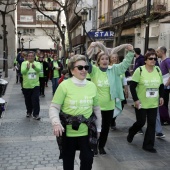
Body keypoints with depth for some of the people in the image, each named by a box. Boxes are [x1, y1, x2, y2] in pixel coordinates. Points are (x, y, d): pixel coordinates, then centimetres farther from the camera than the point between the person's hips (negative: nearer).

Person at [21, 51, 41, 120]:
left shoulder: (37, 63, 0)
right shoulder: (24, 63, -3)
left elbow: (39, 70, -22)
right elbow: (22, 72, -20)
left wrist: (34, 67, -45)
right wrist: (27, 68, -41)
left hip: (35, 85, -1)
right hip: (26, 86, 1)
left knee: (36, 100, -8)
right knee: (28, 100, 13)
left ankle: (36, 114, 1)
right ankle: (29, 112, 34)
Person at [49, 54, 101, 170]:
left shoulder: (92, 86, -1)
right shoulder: (64, 85, -12)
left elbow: (96, 109, 9)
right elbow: (54, 107, -10)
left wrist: (98, 128, 13)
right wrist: (56, 123, -26)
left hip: (86, 131, 2)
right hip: (68, 131, -2)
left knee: (88, 159, 8)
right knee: (68, 160, 16)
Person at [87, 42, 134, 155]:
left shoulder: (114, 70, 1)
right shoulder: (94, 70, -8)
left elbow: (125, 64, 0)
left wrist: (130, 52, -13)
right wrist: (90, 50, -33)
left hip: (109, 106, 3)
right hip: (96, 105, -3)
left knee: (106, 127, 16)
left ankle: (101, 146, 34)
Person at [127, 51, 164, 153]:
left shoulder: (158, 70, 3)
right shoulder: (139, 70, -12)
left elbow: (161, 85, 15)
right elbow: (132, 86, -12)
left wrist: (161, 96, 3)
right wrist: (135, 99, -17)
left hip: (153, 104, 4)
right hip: (141, 103, -4)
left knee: (152, 124, 4)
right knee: (141, 122, 4)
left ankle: (148, 145, 16)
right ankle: (131, 133, 36)